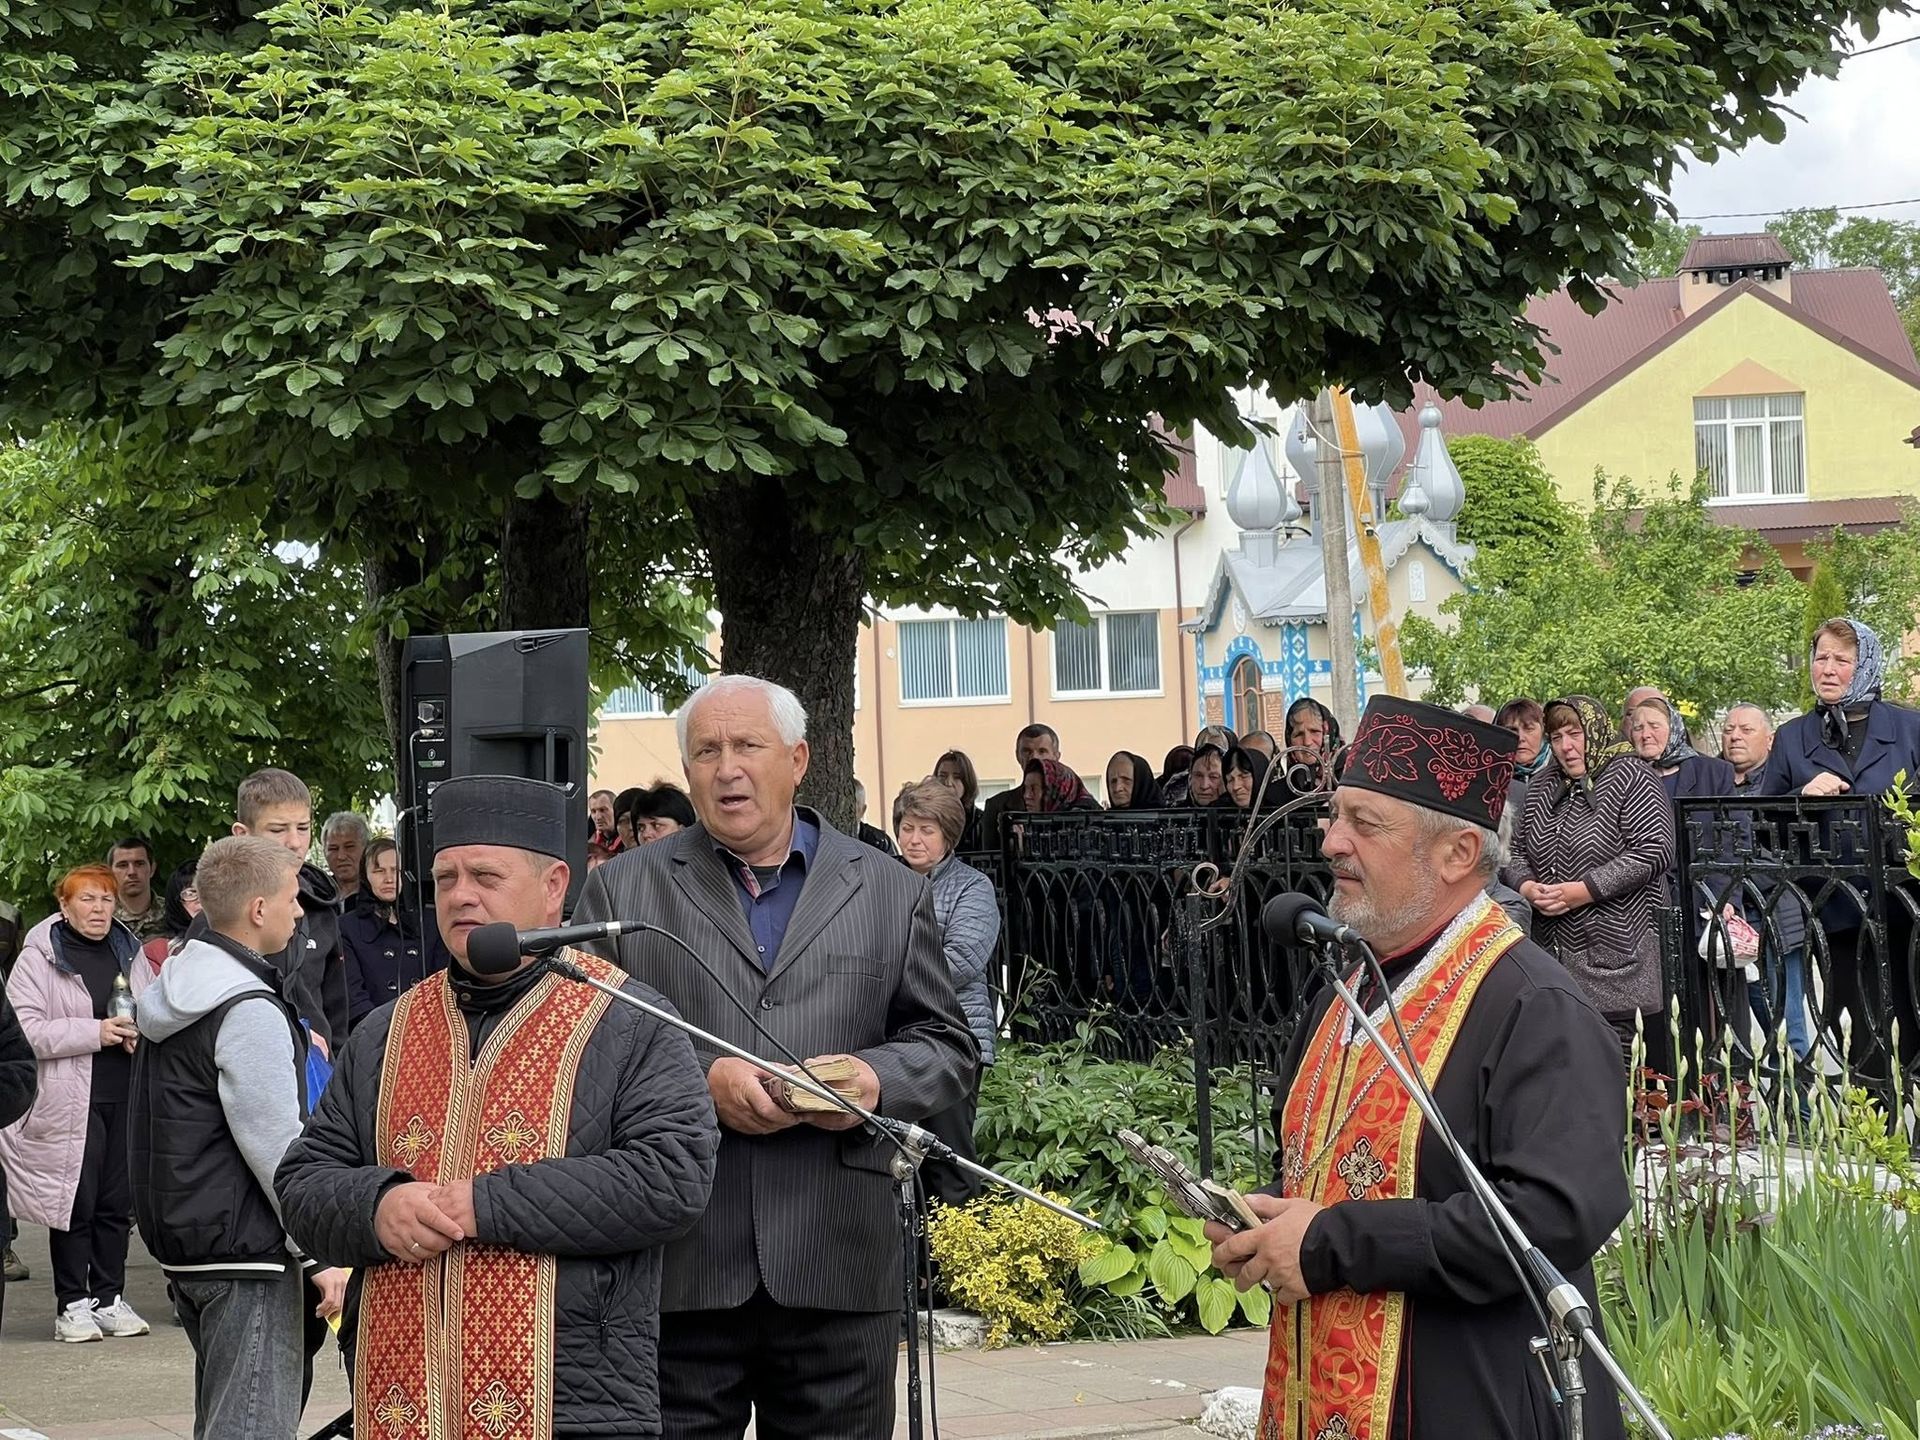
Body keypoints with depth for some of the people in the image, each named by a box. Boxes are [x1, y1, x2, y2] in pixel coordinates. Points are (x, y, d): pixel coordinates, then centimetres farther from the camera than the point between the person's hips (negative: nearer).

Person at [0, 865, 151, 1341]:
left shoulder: (129, 952, 12)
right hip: (69, 1101, -5)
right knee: (75, 1202, -2)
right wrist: (94, 1032, -17)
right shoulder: (39, 958, -4)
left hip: (126, 1096, 5)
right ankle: (72, 1304, 6)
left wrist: (141, 1031, 1)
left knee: (117, 1203, 8)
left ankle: (110, 1297, 17)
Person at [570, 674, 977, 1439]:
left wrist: (878, 1079, -9)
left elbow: (948, 1046, 12)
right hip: (676, 1265, -1)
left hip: (836, 1271, 1)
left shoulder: (892, 892, 12)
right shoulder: (623, 888, 8)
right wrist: (698, 1082, -13)